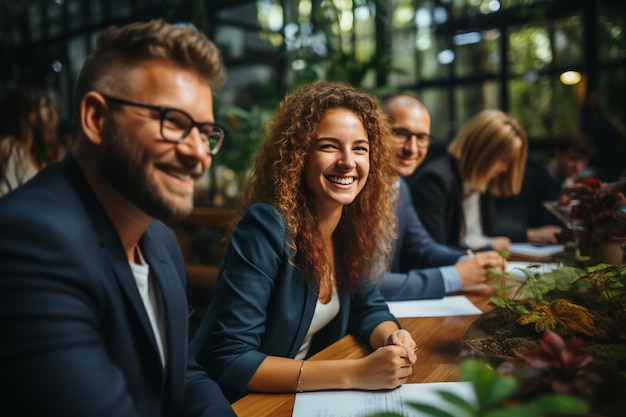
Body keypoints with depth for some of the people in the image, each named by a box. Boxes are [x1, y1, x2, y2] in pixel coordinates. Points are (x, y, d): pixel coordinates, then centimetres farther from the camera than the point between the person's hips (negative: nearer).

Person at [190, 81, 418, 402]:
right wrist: (356, 373, -28)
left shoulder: (353, 225, -4)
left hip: (302, 394, 5)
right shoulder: (266, 227, -24)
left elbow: (369, 307, 7)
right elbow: (228, 362, -26)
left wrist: (393, 339, -15)